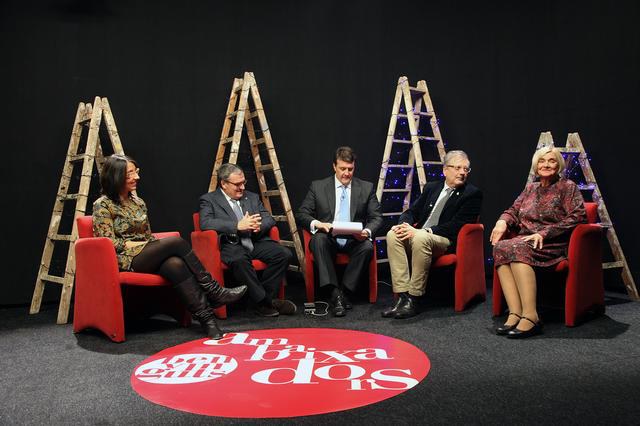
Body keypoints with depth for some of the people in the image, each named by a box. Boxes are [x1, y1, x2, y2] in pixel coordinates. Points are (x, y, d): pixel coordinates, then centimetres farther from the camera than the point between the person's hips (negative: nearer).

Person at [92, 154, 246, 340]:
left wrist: (158, 248, 0)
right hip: (126, 260, -5)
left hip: (147, 257, 5)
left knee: (176, 264, -33)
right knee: (176, 241, -28)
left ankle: (206, 317, -41)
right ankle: (214, 291, -21)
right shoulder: (103, 205, -1)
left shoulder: (138, 202, 19)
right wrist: (140, 244, -11)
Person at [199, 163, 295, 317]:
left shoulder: (252, 197, 23)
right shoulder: (209, 200, 8)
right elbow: (205, 223, -10)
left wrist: (259, 226, -10)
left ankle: (264, 297, -11)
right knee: (240, 260, -38)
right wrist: (237, 226, -18)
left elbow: (269, 219, 16)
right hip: (230, 245, -5)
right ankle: (264, 301, -23)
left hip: (256, 242, 5)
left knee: (284, 253, -21)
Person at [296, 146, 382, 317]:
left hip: (354, 240, 1)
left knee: (368, 246, -32)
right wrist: (317, 223, -20)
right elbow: (301, 215, 3)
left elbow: (376, 217, 6)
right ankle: (334, 294, -36)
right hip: (328, 239, 0)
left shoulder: (367, 188, 9)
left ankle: (344, 291, -21)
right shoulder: (318, 186, 7)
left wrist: (367, 231, -18)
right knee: (318, 239, -34)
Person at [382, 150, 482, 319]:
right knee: (393, 235, -24)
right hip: (417, 235, 6)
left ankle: (413, 299, -28)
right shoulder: (431, 187, 20)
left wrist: (425, 231, -19)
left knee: (421, 238, -37)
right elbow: (411, 211, 18)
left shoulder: (473, 194, 2)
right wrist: (405, 224, -8)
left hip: (446, 242, -5)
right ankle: (402, 296, -27)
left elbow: (456, 226, -10)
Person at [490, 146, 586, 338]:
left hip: (553, 245, -5)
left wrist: (544, 233, -16)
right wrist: (503, 221, -4)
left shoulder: (568, 187, 7)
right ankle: (515, 314, -37)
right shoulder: (530, 188, 25)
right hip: (525, 241, 5)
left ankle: (530, 317, -41)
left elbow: (578, 217, -6)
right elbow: (513, 210, 22)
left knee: (516, 248, -36)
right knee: (500, 248, -29)